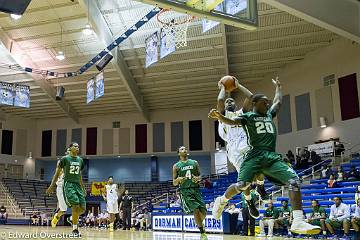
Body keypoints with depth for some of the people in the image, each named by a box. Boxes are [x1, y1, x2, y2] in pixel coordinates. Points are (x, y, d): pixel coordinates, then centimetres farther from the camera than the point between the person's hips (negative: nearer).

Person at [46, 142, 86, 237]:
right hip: (68, 184, -6)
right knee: (76, 206, -20)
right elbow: (57, 173, 1)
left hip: (77, 185, 6)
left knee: (83, 208, -3)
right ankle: (75, 229, -8)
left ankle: (74, 218, 28)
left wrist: (83, 188, 22)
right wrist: (52, 186, -5)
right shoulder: (65, 159, -3)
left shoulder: (80, 160, 13)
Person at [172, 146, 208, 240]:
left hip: (195, 189, 3)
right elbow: (174, 183, 6)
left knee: (203, 211, -3)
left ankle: (200, 223, 32)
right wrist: (178, 180, -17)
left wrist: (198, 178, -9)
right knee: (196, 210, -17)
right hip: (185, 190, -2)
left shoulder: (194, 163, 11)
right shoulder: (176, 166, 6)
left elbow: (200, 176, 15)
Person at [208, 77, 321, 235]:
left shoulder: (270, 114, 27)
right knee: (242, 185, -18)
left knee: (294, 180, -15)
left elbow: (278, 101, 42)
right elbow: (232, 121, -8)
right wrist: (219, 117, -28)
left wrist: (278, 86, 55)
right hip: (255, 155, -5)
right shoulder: (247, 116, 9)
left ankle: (298, 222, -19)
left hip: (272, 156, 5)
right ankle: (221, 201, 15)